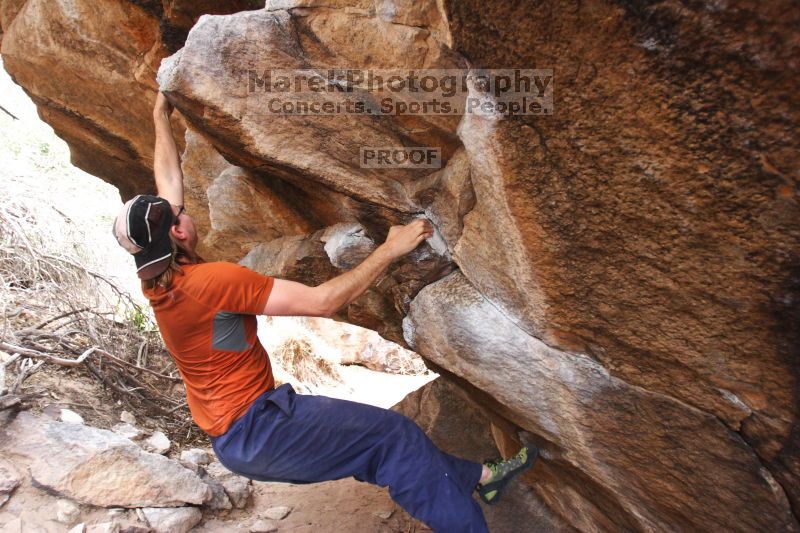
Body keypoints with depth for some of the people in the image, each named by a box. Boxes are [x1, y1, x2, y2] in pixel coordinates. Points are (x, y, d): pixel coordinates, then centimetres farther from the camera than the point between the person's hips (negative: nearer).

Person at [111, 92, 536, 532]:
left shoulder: (157, 280, 3)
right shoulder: (213, 279, -24)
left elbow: (168, 178, 16)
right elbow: (321, 301, -27)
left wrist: (161, 116, 27)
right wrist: (389, 250, -19)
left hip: (231, 436, 9)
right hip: (254, 428, -9)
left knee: (379, 443, 12)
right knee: (394, 436, -10)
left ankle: (475, 476, 23)